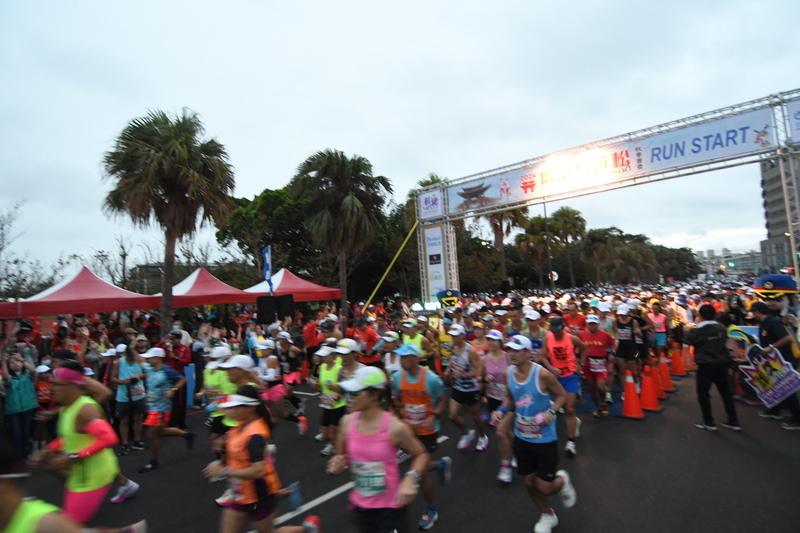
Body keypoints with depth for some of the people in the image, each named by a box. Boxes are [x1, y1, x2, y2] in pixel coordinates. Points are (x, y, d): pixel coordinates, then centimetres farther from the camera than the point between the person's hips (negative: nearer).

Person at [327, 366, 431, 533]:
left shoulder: (395, 427, -22)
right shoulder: (347, 421, -10)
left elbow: (422, 454, -6)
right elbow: (341, 457, 7)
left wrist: (410, 479, -21)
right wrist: (337, 465, -14)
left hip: (390, 508, -4)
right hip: (360, 506, 4)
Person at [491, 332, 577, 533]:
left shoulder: (542, 374, -22)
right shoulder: (509, 372, -6)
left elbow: (562, 395, -9)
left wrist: (551, 412, -25)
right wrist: (501, 410, -8)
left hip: (544, 438, -5)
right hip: (521, 437, 5)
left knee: (544, 487, 1)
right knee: (530, 482, 17)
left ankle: (562, 481, 37)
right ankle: (548, 515, 46)